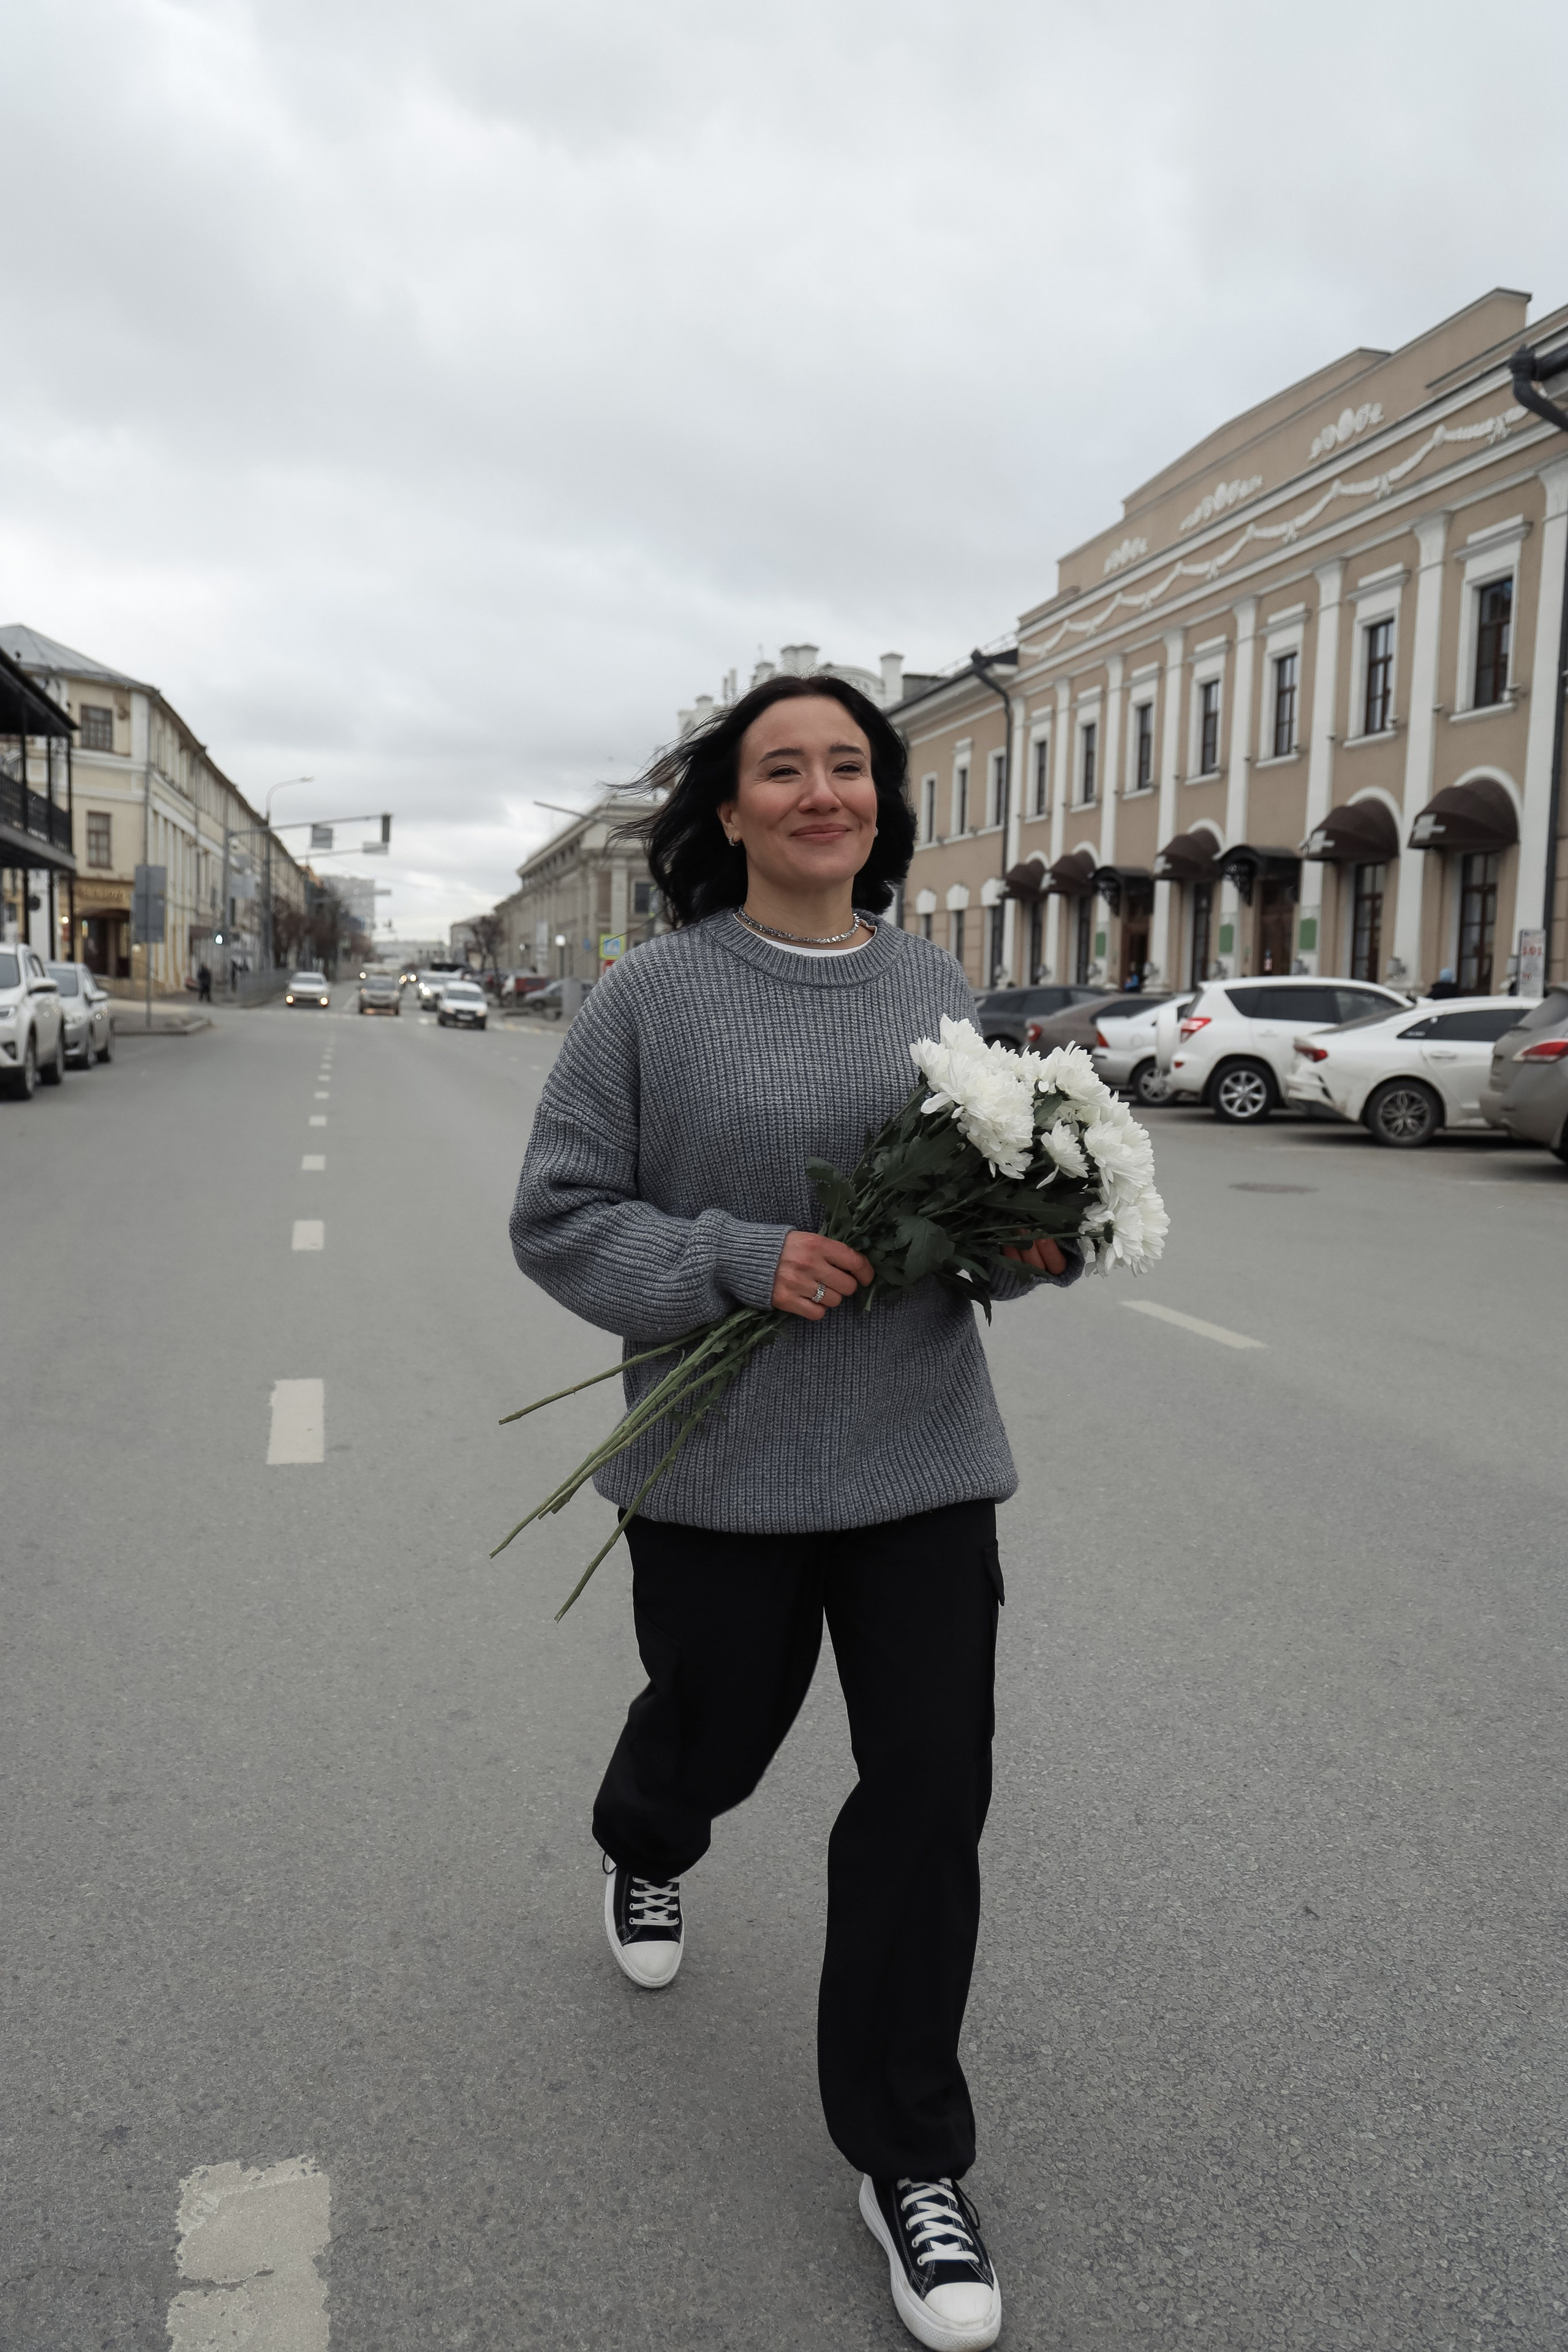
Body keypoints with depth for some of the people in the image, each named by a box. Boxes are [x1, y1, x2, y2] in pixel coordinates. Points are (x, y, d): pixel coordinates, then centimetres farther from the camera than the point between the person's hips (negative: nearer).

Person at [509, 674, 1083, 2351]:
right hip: (726, 1461, -3)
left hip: (922, 1453, 3)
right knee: (715, 1730, 19)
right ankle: (644, 1852, 59)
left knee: (931, 1786, 2)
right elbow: (557, 1218, -8)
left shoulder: (932, 985, 5)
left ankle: (907, 2161, 21)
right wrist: (739, 1260, -22)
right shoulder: (652, 995, -8)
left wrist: (1036, 1240, -7)